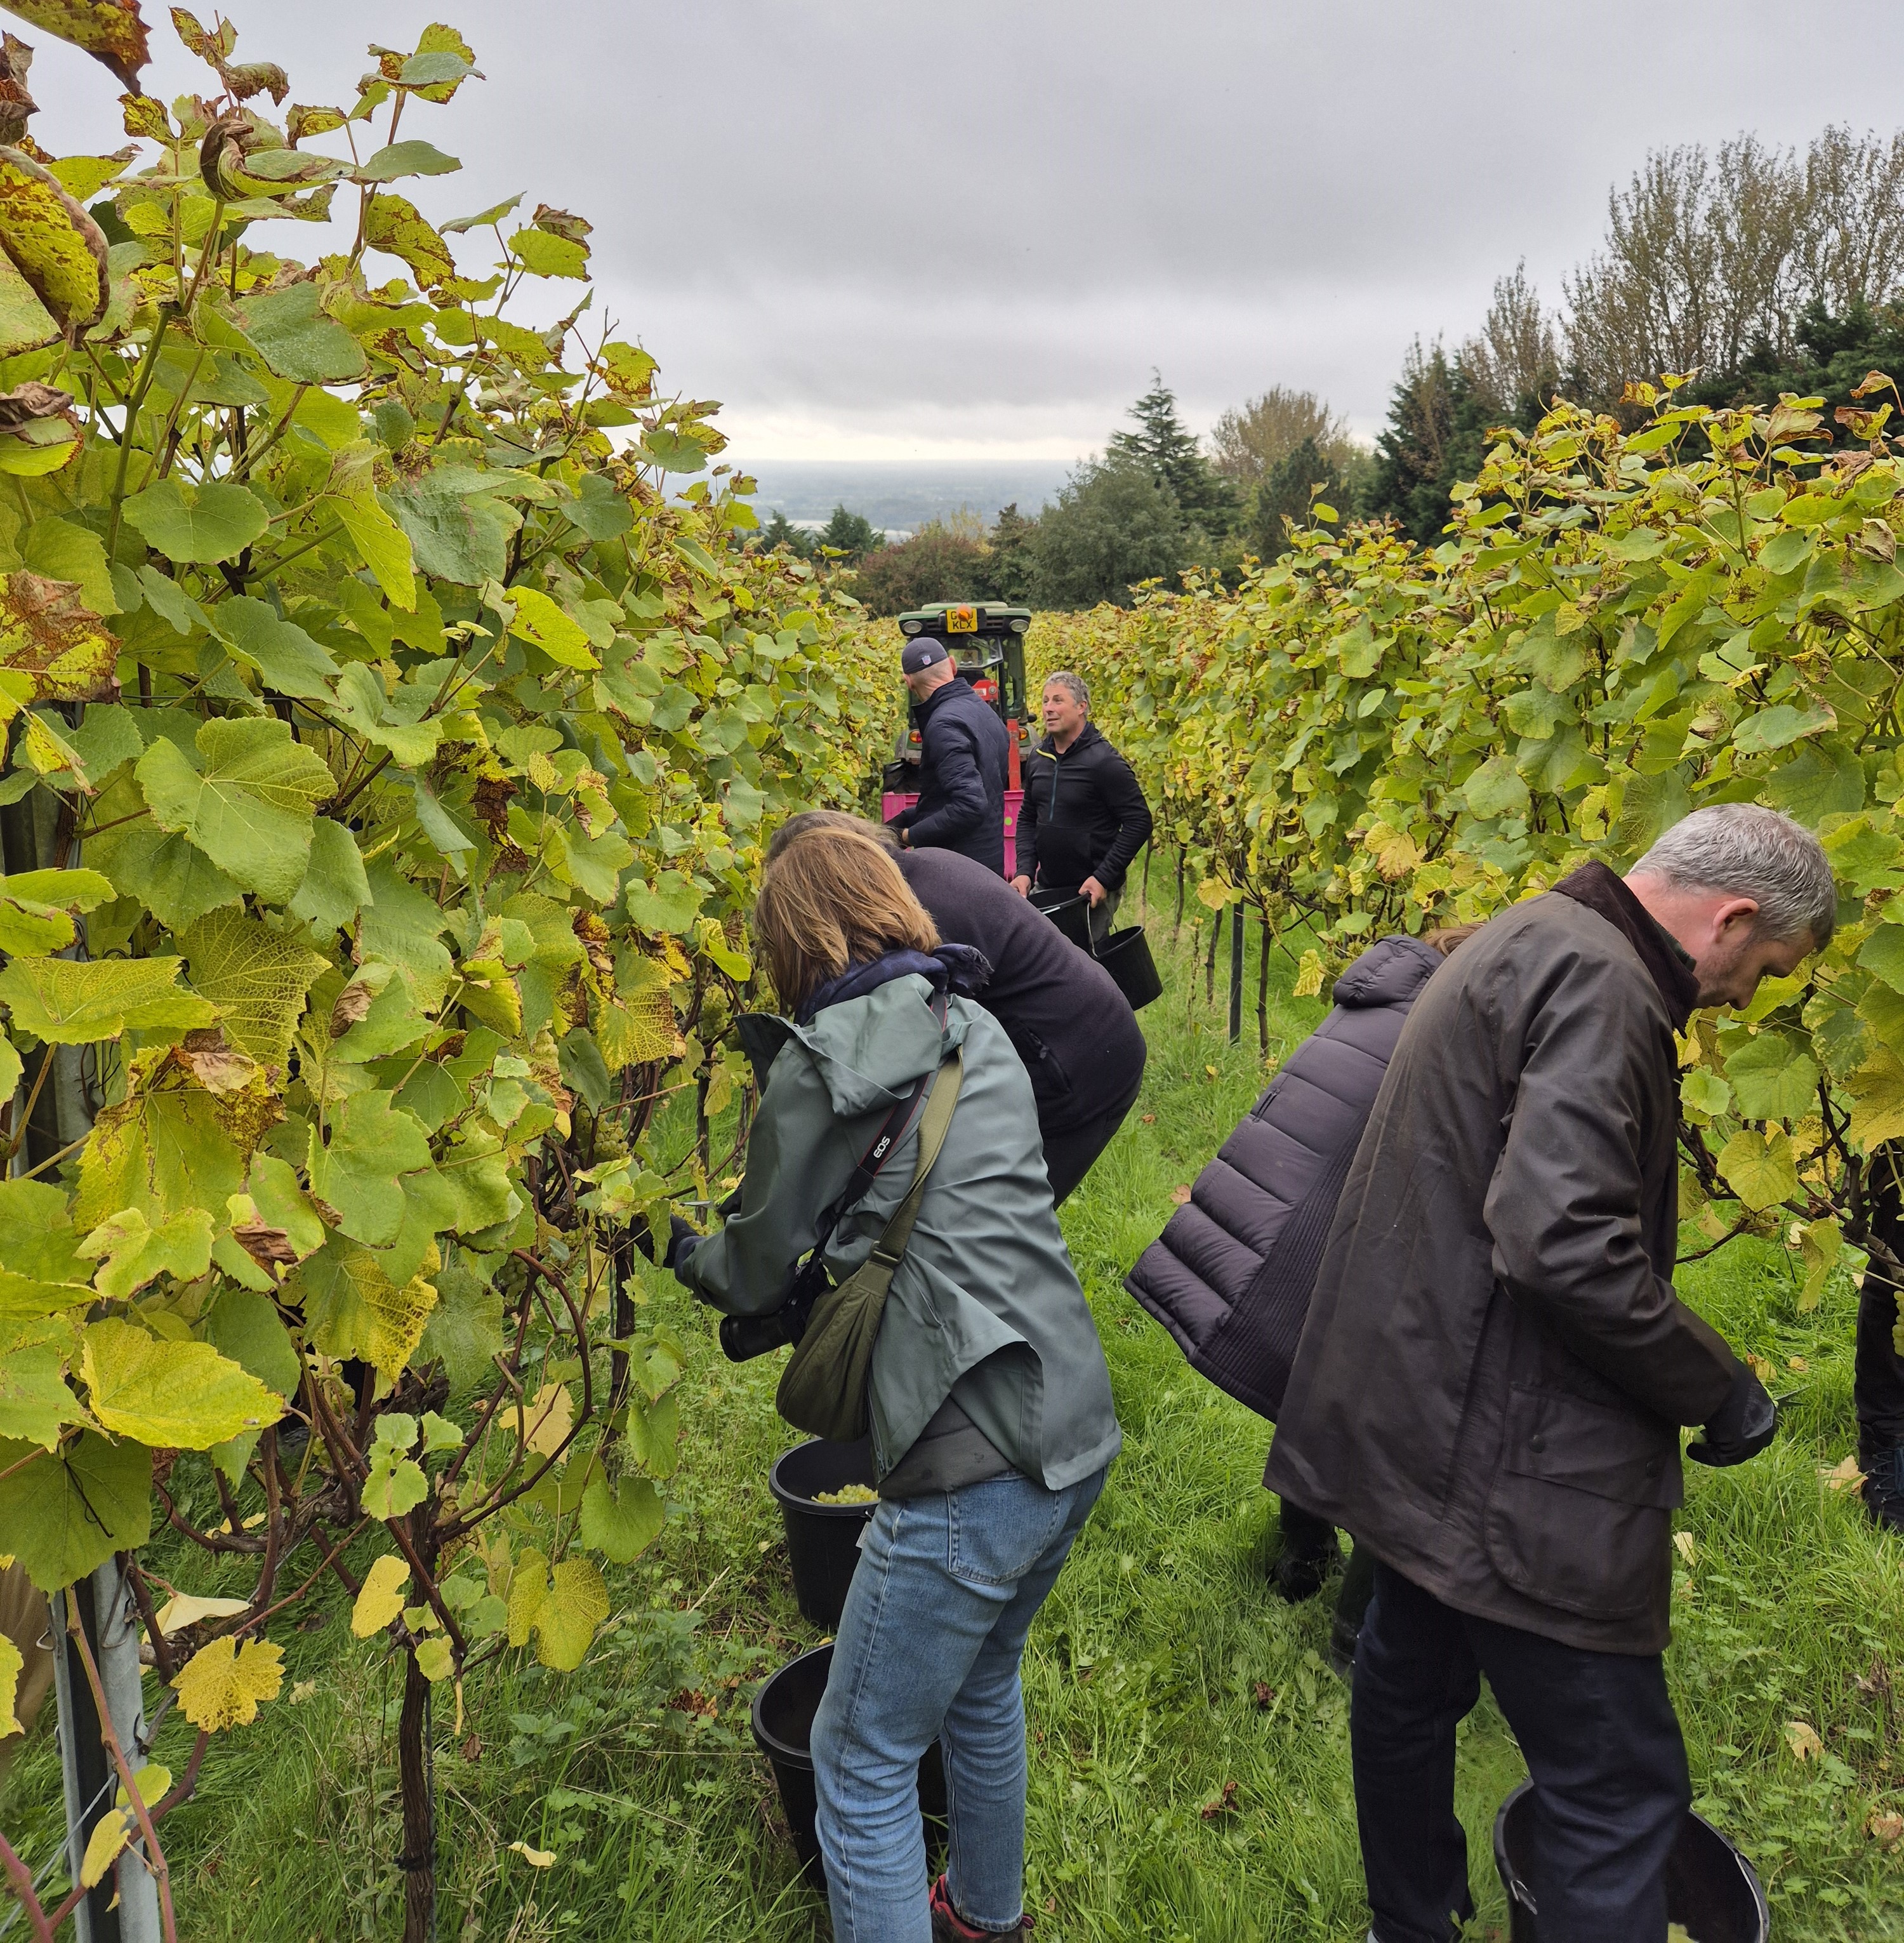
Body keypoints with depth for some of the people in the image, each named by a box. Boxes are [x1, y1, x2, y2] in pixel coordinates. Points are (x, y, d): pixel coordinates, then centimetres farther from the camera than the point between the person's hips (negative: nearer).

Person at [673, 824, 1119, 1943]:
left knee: (864, 1763, 11)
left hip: (973, 1473, -8)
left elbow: (757, 1279, 1)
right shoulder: (984, 1035, 12)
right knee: (984, 1686, 31)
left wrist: (683, 1252, 22)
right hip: (1083, 1436, 9)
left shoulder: (817, 1065, -8)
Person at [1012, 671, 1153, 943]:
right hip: (1045, 889, 6)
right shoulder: (1039, 757, 8)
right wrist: (1025, 871, 2)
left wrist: (1104, 879, -18)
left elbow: (1139, 822, -14)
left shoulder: (1104, 762, -13)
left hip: (1092, 893, -6)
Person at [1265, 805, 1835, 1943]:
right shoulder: (1599, 983, -20)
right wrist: (1718, 1389, -15)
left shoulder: (1528, 945, 13)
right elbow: (1565, 1241, -30)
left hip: (1417, 1414, 11)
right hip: (1511, 1462, -11)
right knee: (1621, 1787, 1)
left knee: (1413, 1683, 25)